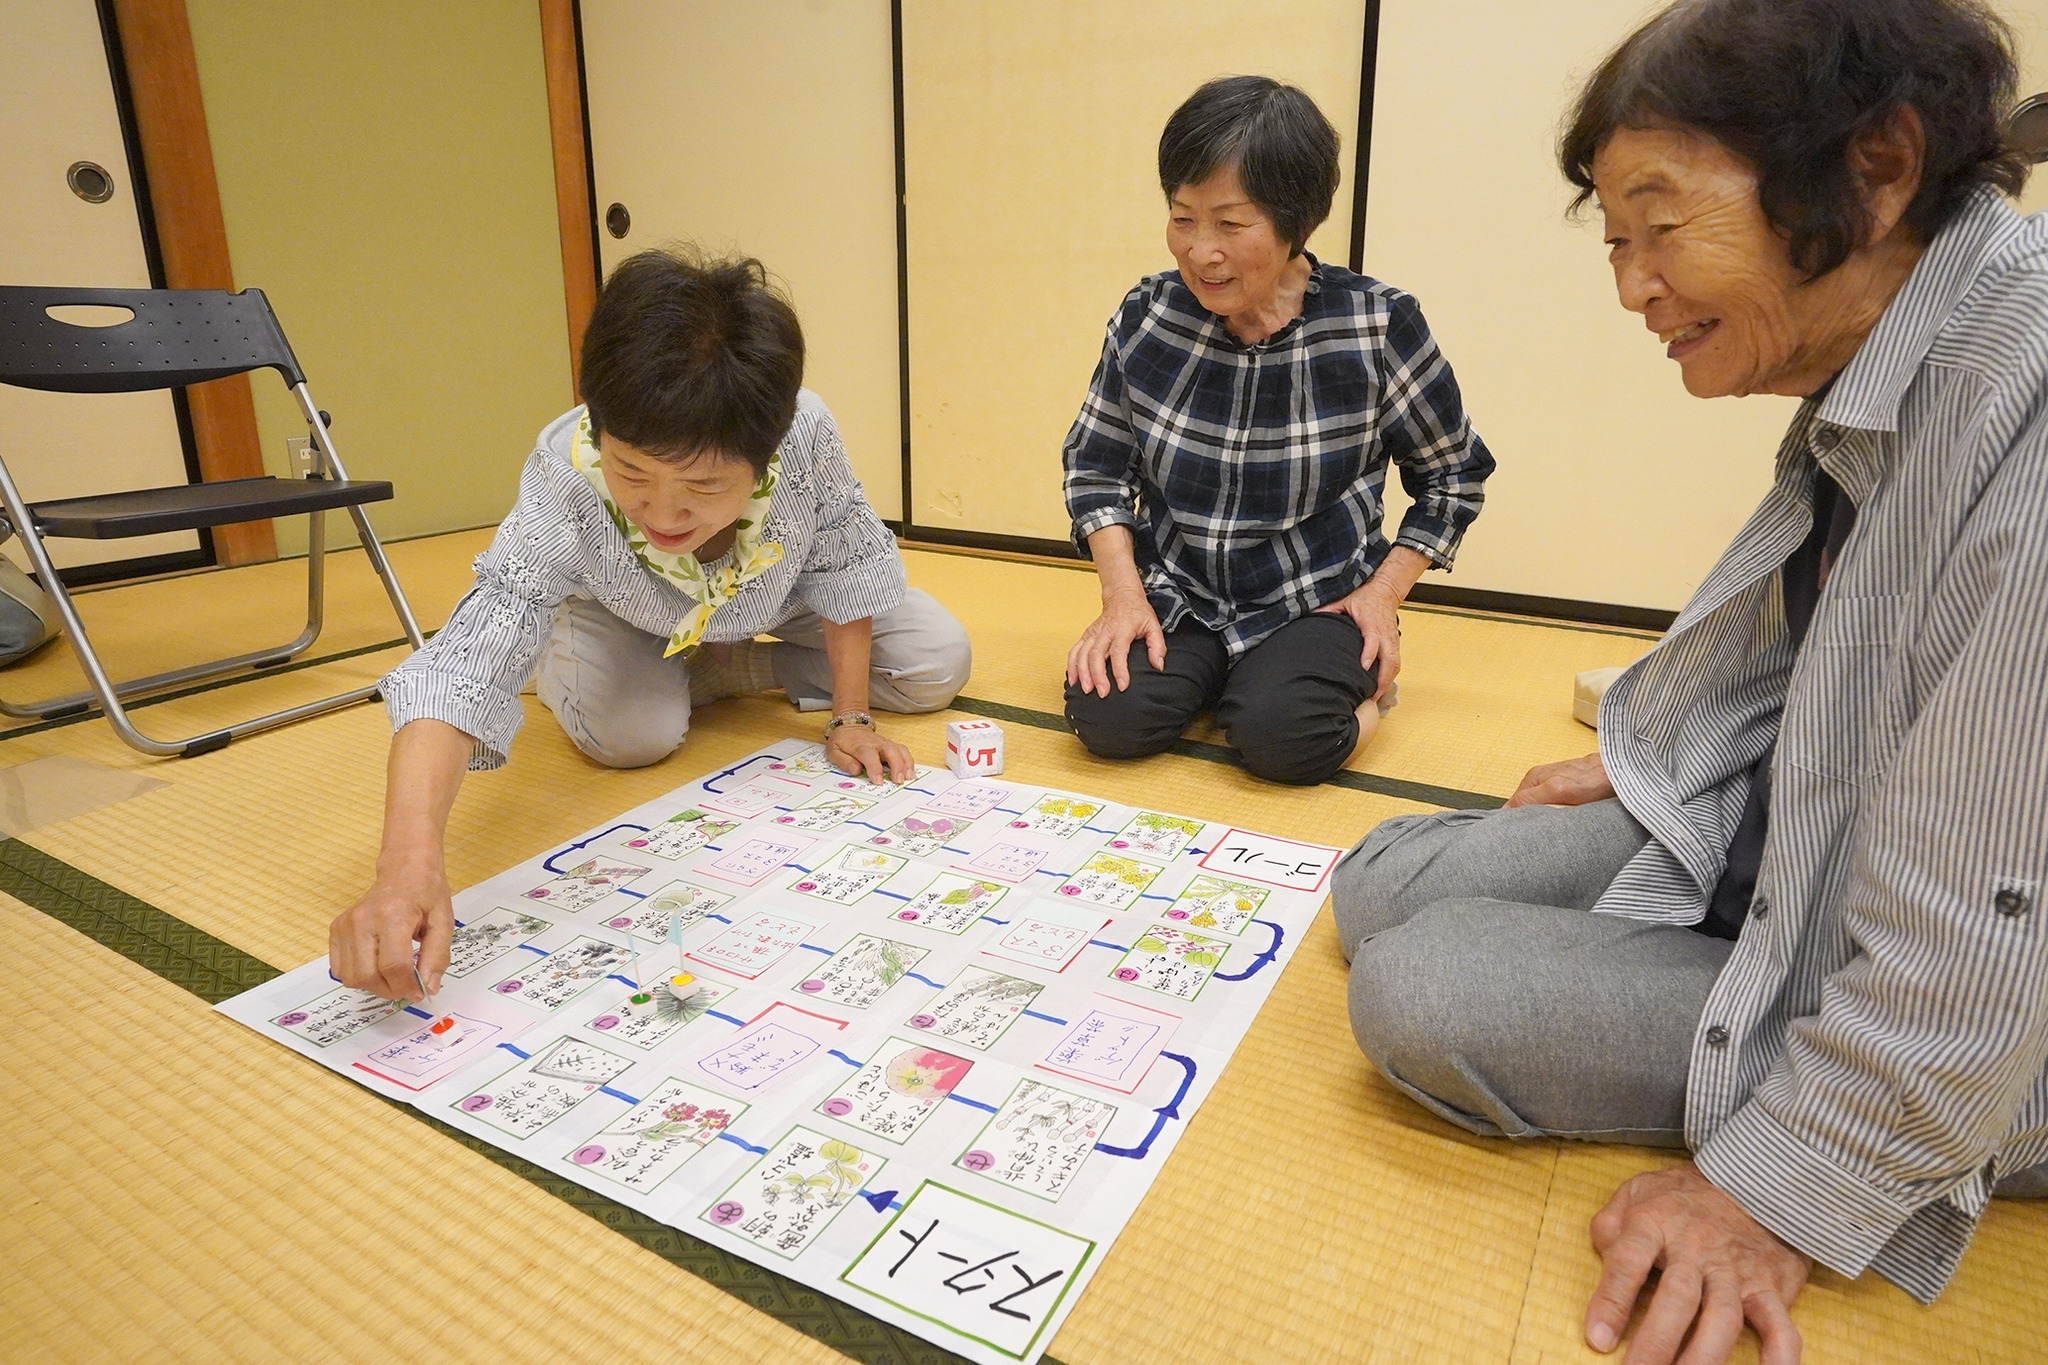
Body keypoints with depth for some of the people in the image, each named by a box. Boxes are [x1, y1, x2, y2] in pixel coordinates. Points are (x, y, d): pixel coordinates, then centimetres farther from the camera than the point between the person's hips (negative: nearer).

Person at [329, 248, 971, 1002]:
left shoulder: (805, 433, -41)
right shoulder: (563, 482, -43)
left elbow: (847, 564, -22)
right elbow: (464, 668, -51)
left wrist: (849, 717, -19)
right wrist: (409, 865, -66)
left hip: (774, 597, 2)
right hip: (623, 617, -1)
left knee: (937, 663, -7)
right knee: (631, 732, -28)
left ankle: (730, 668, 8)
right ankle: (562, 667, 8)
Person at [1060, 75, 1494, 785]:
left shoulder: (1378, 326, -11)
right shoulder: (1146, 316, -6)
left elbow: (1453, 471, 3)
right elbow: (1096, 464, 3)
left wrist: (1385, 590, -6)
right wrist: (1124, 595, -10)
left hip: (1316, 603, -2)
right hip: (1175, 597, 2)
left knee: (1280, 733, -28)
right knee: (1106, 714, -22)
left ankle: (1353, 681, 6)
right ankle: (1208, 673, 9)